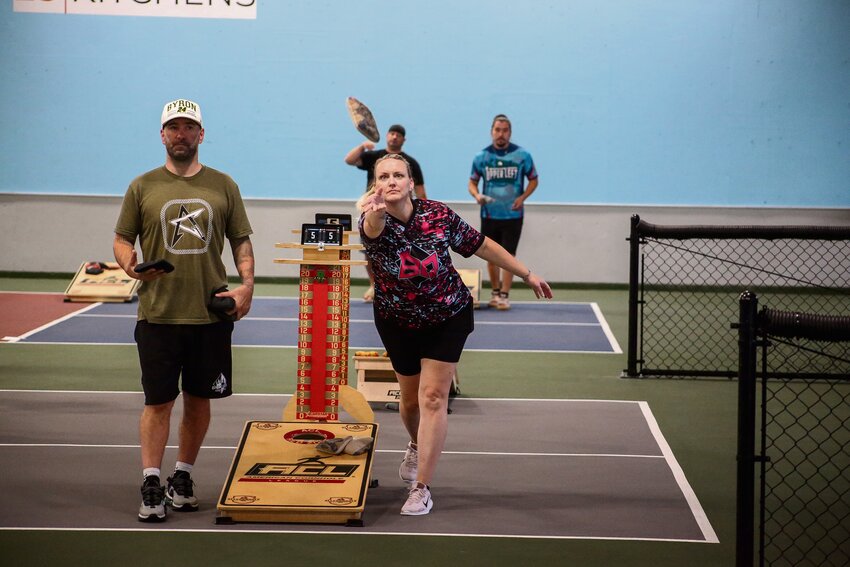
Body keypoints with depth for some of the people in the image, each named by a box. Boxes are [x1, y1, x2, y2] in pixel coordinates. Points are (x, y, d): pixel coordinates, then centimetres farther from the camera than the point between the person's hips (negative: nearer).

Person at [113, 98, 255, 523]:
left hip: (212, 313, 2)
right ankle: (151, 485, 4)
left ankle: (182, 478, 23)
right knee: (158, 401, -1)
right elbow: (122, 239, 8)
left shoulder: (223, 186, 7)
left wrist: (246, 285, -4)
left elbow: (242, 241, 11)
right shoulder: (142, 187, 5)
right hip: (157, 313, -1)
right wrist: (130, 263, -14)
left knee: (199, 399, 9)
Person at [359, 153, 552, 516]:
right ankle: (417, 447, 49)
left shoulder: (439, 215, -18)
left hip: (448, 318, -1)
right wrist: (376, 212, -73)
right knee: (410, 398, 15)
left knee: (433, 397, -10)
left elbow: (481, 245, -4)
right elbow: (374, 228, -48)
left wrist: (526, 274, 2)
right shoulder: (374, 223, -22)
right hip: (397, 321, 1)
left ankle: (422, 489, -4)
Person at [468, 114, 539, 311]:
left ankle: (504, 296, 1)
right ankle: (495, 293, 22)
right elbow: (472, 182, 9)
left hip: (512, 215, -2)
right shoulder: (481, 156, 0)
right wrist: (476, 194, -13)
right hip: (489, 215, 2)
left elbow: (533, 180, 5)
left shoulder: (522, 155, -4)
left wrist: (522, 197, -12)